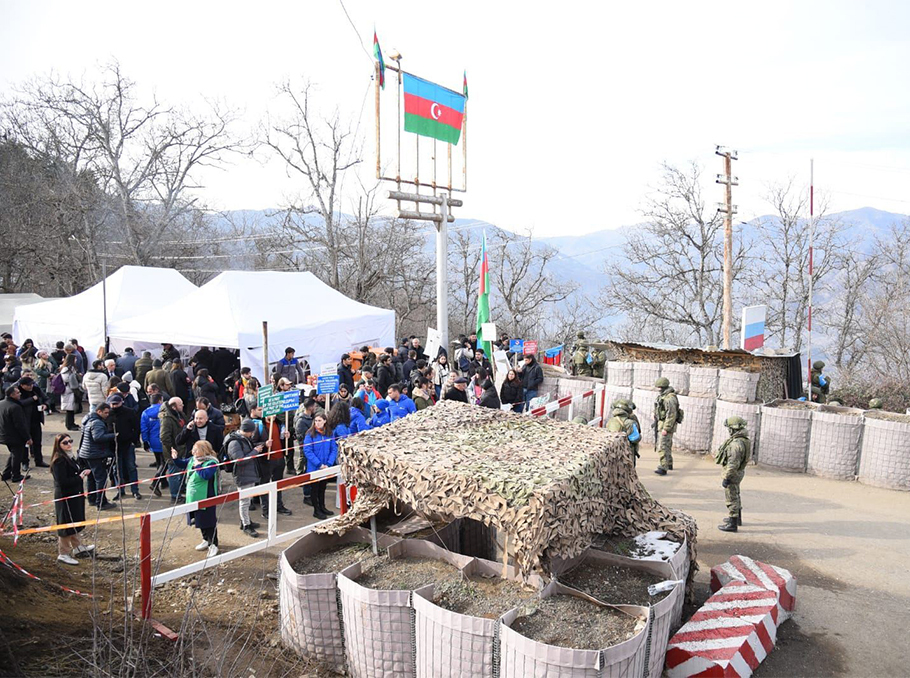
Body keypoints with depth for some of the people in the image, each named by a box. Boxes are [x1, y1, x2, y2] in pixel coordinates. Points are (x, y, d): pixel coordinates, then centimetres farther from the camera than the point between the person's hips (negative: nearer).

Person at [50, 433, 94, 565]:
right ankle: (63, 554, 12)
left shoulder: (68, 457, 8)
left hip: (74, 495, 10)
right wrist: (80, 477, -19)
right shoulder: (59, 460, -21)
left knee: (75, 522, 21)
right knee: (67, 525, 1)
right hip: (65, 497, -10)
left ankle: (77, 547, 36)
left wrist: (83, 472, 1)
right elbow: (63, 482, -25)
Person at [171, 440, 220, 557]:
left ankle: (213, 545, 11)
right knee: (200, 520, 20)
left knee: (209, 522, 0)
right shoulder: (193, 459, 5)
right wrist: (176, 458, 5)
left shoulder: (211, 462, -19)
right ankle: (206, 540, 37)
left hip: (206, 498, -8)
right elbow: (182, 464, 22)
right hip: (194, 497, 8)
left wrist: (197, 465, -24)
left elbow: (205, 475, -33)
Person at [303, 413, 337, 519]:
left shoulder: (329, 434, -1)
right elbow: (307, 451, -16)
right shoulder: (310, 434, -11)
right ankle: (316, 510, 21)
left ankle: (322, 507, 33)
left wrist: (328, 464, -14)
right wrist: (319, 464, -19)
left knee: (322, 488, 18)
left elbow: (334, 449, -2)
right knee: (315, 488, 10)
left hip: (326, 468, 3)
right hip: (314, 468, -3)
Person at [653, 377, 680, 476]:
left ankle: (663, 468, -17)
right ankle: (669, 464, 35)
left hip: (667, 425, -11)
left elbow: (671, 415, -25)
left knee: (663, 446, -15)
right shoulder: (663, 396, 13)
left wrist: (665, 429, -25)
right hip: (661, 424, 11)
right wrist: (656, 423, 20)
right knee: (667, 445, 21)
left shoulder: (670, 398, -21)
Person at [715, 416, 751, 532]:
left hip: (733, 474, -10)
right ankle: (737, 518, 40)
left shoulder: (736, 443, -28)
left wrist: (726, 478, -23)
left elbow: (733, 463, -28)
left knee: (731, 498, -2)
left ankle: (732, 524, 5)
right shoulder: (744, 440, 5)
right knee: (735, 496, 25)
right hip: (739, 472, 10)